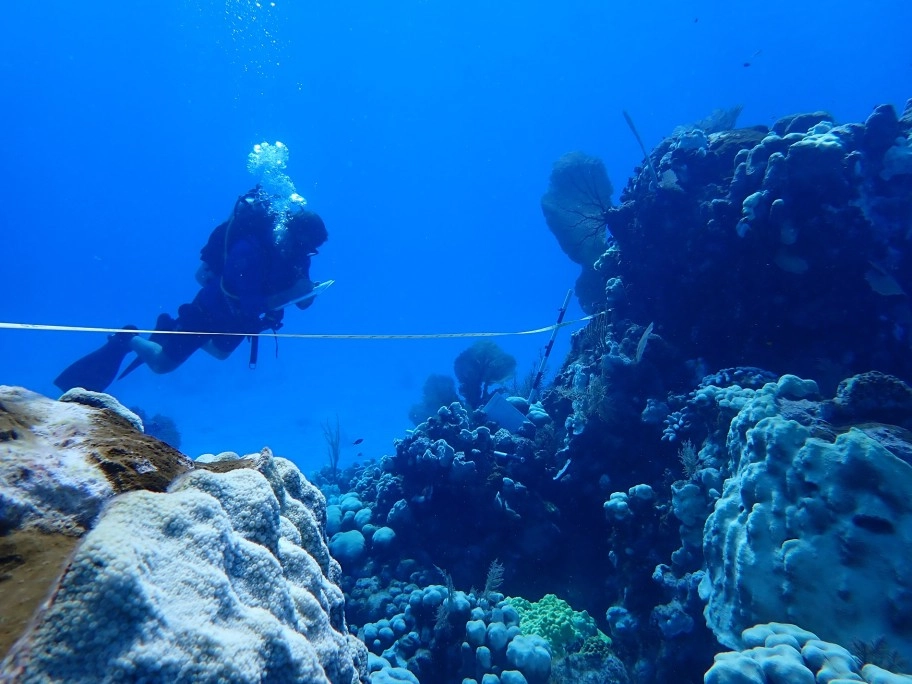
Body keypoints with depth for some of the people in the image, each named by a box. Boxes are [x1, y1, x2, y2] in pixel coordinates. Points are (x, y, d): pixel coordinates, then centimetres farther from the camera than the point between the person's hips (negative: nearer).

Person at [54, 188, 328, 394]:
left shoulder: (294, 248, -17)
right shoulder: (248, 250, -37)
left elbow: (301, 297, -9)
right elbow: (252, 306, -38)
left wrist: (307, 293, -31)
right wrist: (294, 292, -41)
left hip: (237, 314, 7)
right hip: (212, 308, -7)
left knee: (220, 352, 32)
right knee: (162, 363, 5)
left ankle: (170, 331, 45)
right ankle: (127, 339, 32)